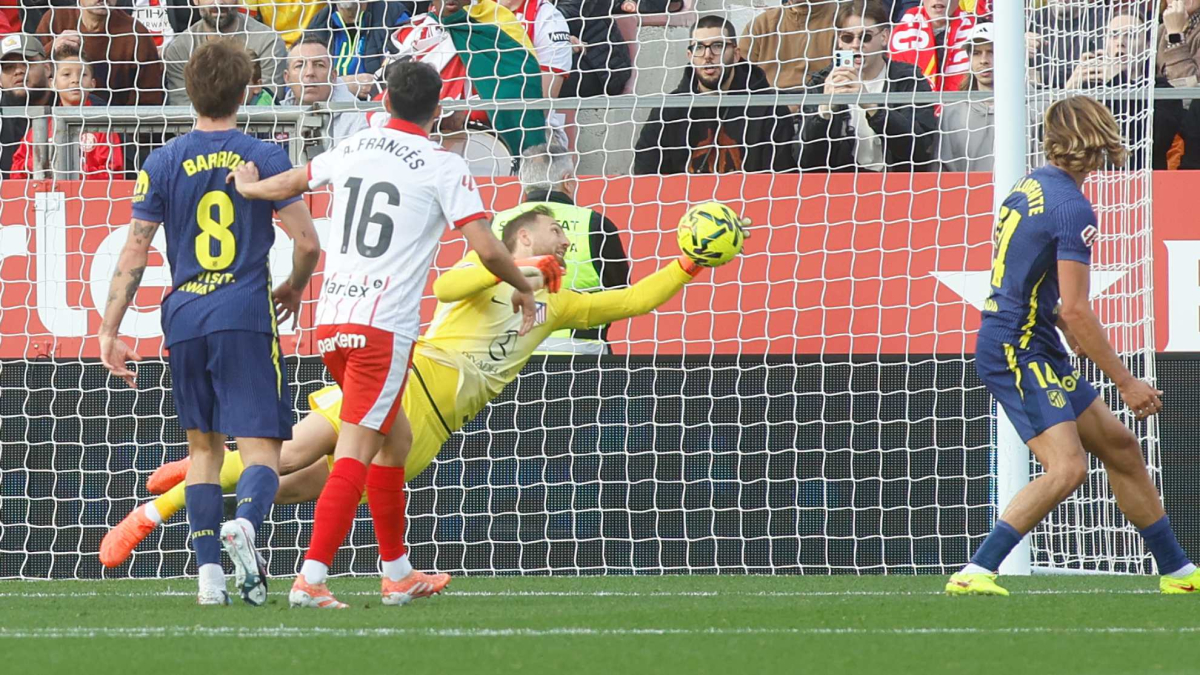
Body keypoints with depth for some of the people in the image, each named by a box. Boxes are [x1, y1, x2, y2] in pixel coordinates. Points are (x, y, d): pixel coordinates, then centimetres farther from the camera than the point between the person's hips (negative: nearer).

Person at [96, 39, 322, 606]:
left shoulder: (162, 164, 4)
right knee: (260, 446, -4)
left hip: (184, 318, 2)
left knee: (203, 448, 15)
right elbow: (307, 241, -2)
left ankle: (209, 573, 7)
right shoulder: (265, 158, 0)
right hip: (246, 315, -2)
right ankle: (245, 524, -36)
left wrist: (109, 331, 6)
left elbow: (134, 252, 2)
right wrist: (294, 287, 20)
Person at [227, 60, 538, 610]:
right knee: (355, 454, -9)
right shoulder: (444, 168, -3)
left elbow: (290, 182, 32)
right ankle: (311, 579, -19)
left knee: (396, 438, 21)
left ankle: (398, 573, 27)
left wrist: (247, 188, 53)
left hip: (330, 322, 6)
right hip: (384, 327, -6)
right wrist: (523, 290, 10)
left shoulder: (353, 148, 13)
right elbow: (486, 249, -9)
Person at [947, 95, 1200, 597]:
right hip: (1017, 352, -10)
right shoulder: (1073, 209, -17)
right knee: (1067, 467, -21)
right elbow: (1075, 309, -20)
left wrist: (1069, 330, 31)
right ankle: (974, 573, -24)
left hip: (1035, 351, 10)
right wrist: (1126, 382, -15)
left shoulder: (1032, 186, 12)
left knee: (1120, 447, 15)